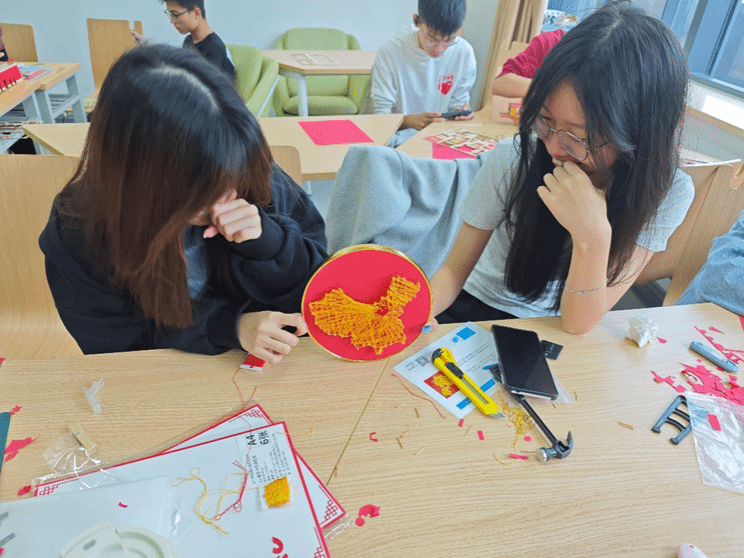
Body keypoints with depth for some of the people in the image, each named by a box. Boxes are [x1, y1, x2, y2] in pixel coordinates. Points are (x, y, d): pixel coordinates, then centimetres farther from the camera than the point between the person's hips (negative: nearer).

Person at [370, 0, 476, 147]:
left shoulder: (464, 53, -3)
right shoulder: (389, 53, -11)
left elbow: (459, 100, 9)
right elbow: (380, 115, -10)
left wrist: (463, 110, -15)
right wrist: (410, 120, -31)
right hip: (400, 142, -1)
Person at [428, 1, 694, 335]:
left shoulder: (666, 193, -18)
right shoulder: (512, 160, -19)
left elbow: (578, 323, -19)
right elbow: (454, 270, -10)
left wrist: (593, 236, -36)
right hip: (473, 310, 0)